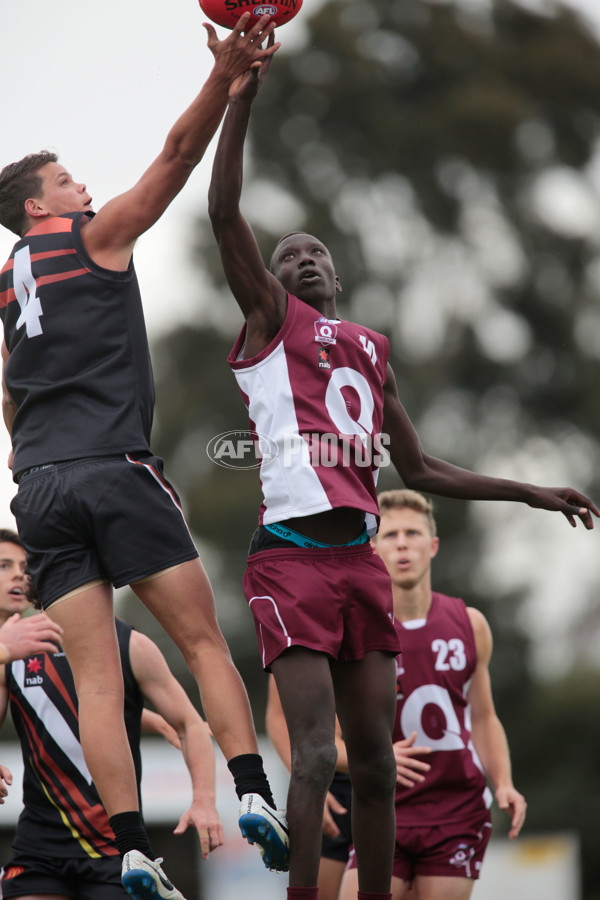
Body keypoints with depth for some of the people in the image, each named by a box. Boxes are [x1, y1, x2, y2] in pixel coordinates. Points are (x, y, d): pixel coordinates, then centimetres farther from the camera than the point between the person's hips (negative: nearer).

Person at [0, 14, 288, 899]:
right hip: (113, 468, -5)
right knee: (203, 639, -1)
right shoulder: (94, 236, 6)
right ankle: (254, 793, -16)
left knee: (96, 675, -4)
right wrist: (226, 72, -8)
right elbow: (178, 153, -2)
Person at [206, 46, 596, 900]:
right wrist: (240, 100, -13)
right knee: (316, 755, -15)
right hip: (293, 555, -6)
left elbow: (418, 469, 28)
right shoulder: (271, 318, 8)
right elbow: (224, 212, -7)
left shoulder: (370, 348, 22)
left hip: (361, 560, 6)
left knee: (376, 761, 6)